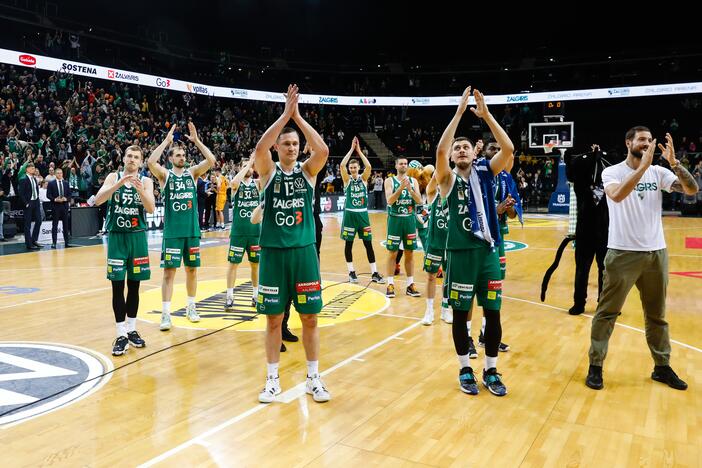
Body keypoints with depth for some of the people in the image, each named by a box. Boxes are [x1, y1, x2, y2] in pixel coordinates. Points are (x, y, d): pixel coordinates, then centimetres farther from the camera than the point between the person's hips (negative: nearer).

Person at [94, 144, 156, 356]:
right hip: (116, 237, -1)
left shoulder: (146, 181, 2)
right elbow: (98, 200, -14)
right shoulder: (114, 177, 1)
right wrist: (119, 184, -27)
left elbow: (151, 208, -11)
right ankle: (121, 335, 3)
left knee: (134, 285, 8)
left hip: (138, 237, 1)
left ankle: (132, 330, 20)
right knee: (118, 286, -2)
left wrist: (140, 190, -28)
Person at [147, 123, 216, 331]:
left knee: (192, 270, 11)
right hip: (172, 232, -3)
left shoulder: (192, 172, 6)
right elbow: (151, 162, -20)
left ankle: (191, 308, 25)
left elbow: (211, 160, -9)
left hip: (192, 230, 3)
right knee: (169, 272, -1)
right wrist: (167, 141, -15)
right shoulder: (165, 174, 0)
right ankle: (166, 314, 4)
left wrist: (196, 140, -11)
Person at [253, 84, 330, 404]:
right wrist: (286, 113, -19)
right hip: (273, 252, -1)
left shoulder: (307, 171, 4)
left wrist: (298, 116, -14)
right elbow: (260, 147, -20)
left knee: (310, 317, 7)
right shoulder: (269, 172, 1)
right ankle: (273, 379, 21)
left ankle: (313, 378, 21)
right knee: (274, 319, 6)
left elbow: (322, 150, -16)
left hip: (304, 251, 1)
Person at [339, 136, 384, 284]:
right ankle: (351, 272, 16)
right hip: (350, 214, -1)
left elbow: (369, 167, -15)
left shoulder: (363, 178, 4)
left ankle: (374, 273, 6)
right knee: (348, 244, 4)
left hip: (363, 214, 1)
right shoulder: (347, 179, 0)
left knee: (368, 244, 2)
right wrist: (351, 149, -14)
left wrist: (359, 150, -12)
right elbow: (342, 165, -17)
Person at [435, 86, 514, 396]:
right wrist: (459, 112, -18)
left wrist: (486, 115, -13)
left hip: (488, 250, 2)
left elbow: (508, 149, -9)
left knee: (492, 312, 7)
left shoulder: (485, 171, 6)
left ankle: (491, 371, 22)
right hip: (460, 252, -2)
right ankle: (465, 370, 22)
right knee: (460, 313, 6)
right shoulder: (448, 179, 0)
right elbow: (440, 151, -19)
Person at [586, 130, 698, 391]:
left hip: (656, 252, 5)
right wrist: (643, 166, -27)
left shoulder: (658, 172, 6)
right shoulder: (612, 172, -5)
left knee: (657, 315, 15)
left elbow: (692, 190, -5)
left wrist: (674, 162, -16)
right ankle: (595, 366, 11)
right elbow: (617, 195, -26)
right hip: (623, 253, -4)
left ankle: (662, 367, 28)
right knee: (607, 312, 1)